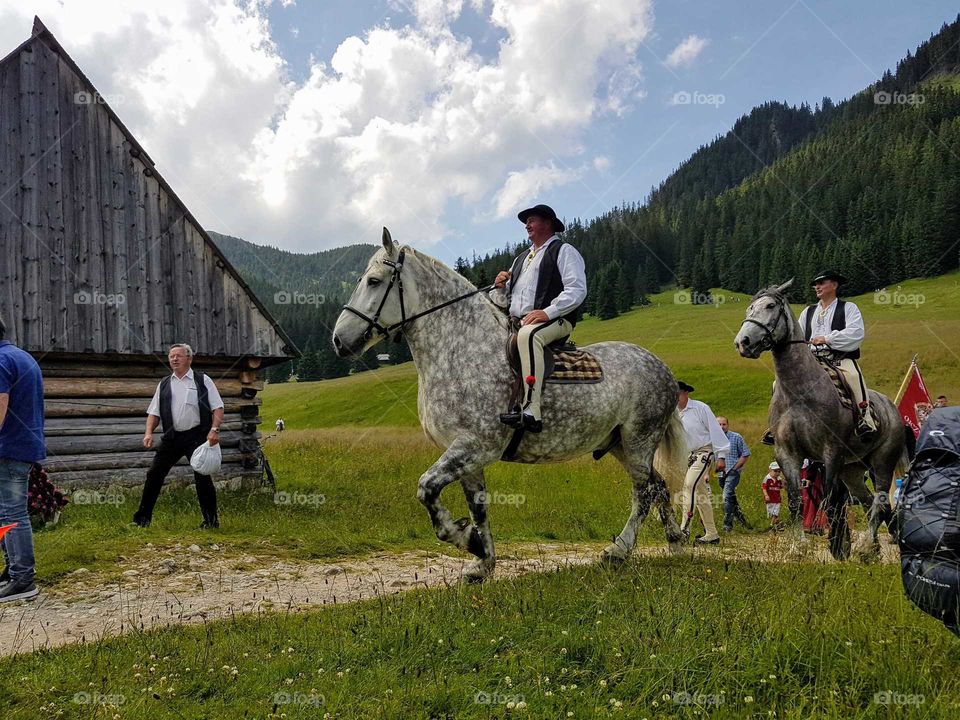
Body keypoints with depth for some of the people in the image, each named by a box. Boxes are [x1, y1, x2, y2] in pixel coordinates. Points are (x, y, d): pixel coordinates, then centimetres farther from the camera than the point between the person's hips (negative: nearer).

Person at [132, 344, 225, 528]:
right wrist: (149, 432, -3)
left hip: (197, 436, -3)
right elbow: (154, 412, 14)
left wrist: (214, 429, -14)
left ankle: (211, 520, 7)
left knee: (202, 477, -5)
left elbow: (218, 407, 0)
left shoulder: (203, 381, 4)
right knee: (154, 474, 1)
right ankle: (142, 518, 12)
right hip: (172, 437, 4)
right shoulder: (164, 384, 14)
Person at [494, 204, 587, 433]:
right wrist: (503, 287, 8)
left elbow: (577, 290, -10)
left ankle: (531, 411, -49)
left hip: (555, 320, -9)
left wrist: (547, 312, -22)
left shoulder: (563, 251, 5)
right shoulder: (522, 258, 29)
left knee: (528, 334, -39)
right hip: (517, 323, 9)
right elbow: (513, 295, 32)